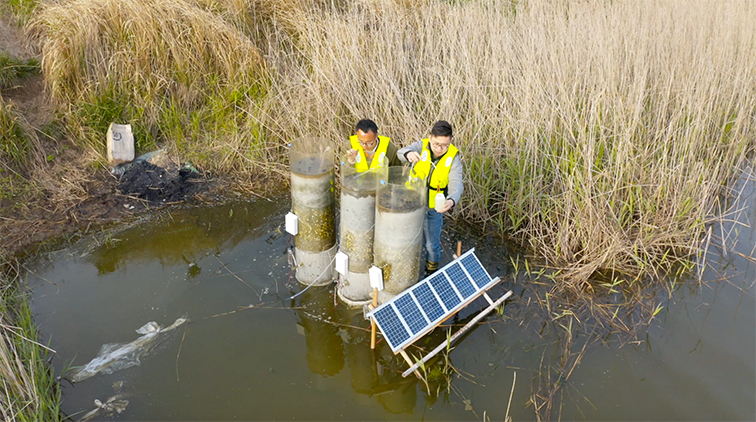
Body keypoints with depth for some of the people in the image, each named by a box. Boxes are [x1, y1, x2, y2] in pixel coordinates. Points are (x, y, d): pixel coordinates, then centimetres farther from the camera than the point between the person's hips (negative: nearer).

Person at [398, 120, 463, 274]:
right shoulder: (422, 146, -16)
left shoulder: (453, 158, -17)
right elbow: (401, 153, -35)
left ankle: (432, 272, 44)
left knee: (432, 245, 16)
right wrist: (409, 154, -60)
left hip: (434, 209, -1)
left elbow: (456, 184, -29)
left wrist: (451, 200, -51)